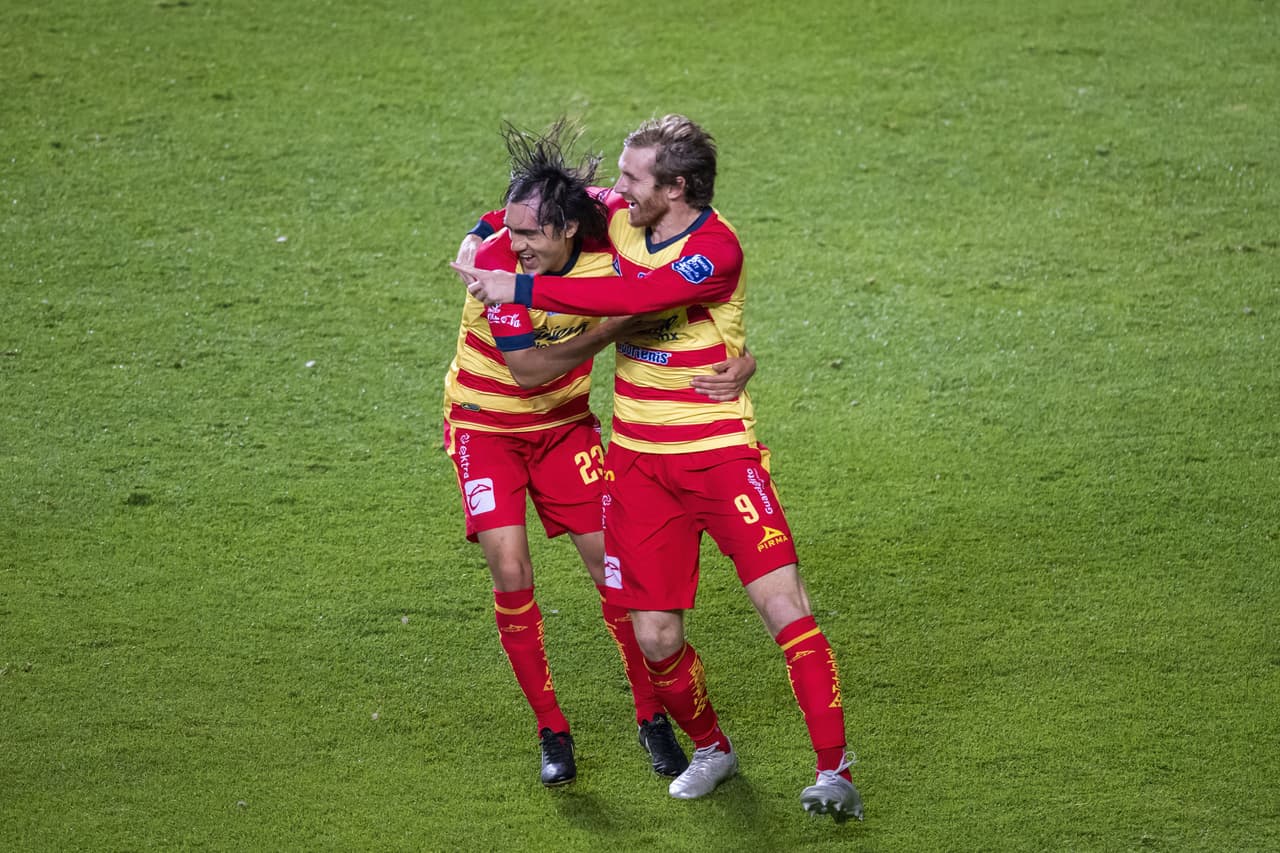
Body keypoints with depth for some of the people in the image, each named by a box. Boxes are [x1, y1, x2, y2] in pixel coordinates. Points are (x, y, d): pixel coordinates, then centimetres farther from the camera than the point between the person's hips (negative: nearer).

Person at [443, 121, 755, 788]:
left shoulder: (611, 254, -19)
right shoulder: (497, 259, -27)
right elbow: (526, 369, -29)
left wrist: (741, 361, -28)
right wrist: (612, 327, -34)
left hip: (565, 422, 2)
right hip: (485, 425, -2)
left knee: (610, 562, -1)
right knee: (511, 573, -11)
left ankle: (652, 716, 15)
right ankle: (551, 730, 4)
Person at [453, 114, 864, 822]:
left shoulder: (716, 249, -19)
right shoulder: (620, 216, 3)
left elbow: (633, 297, -33)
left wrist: (522, 287, -30)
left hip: (720, 451, -6)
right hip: (638, 460, 6)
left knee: (783, 603, -16)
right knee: (655, 638, 3)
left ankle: (833, 771, -11)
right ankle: (710, 749, 29)